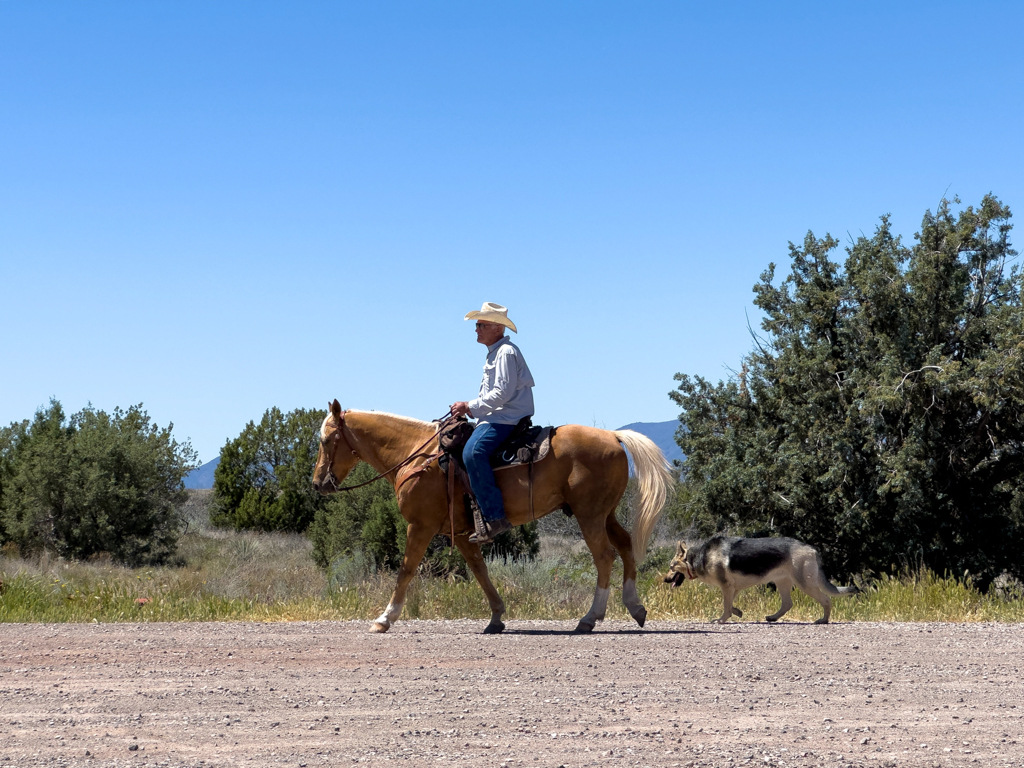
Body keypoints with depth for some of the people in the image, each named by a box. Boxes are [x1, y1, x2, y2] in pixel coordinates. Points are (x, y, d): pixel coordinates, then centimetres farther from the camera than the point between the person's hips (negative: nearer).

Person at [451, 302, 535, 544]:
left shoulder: (506, 352, -11)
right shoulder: (494, 354, 24)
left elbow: (503, 392, -20)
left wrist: (471, 407, -16)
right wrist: (470, 409, 15)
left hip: (507, 419, -12)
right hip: (496, 418, 12)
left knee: (473, 452, -32)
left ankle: (495, 517, -35)